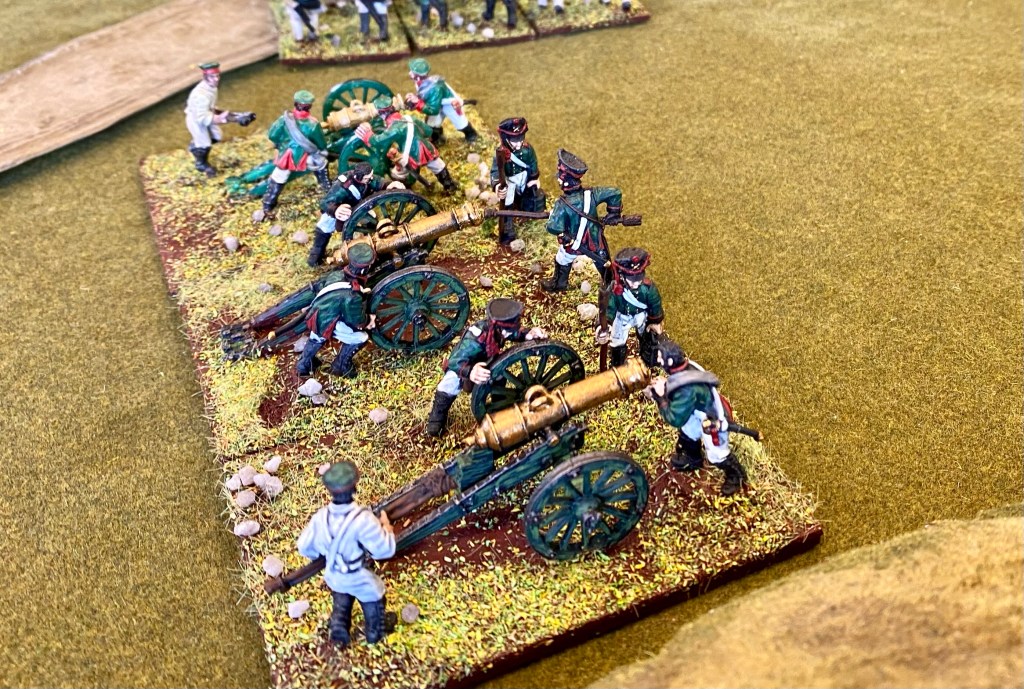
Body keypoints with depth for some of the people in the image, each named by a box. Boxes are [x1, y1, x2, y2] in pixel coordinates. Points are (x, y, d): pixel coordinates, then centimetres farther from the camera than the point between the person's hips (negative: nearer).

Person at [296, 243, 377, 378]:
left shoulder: (341, 276, -11)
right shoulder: (351, 296, -34)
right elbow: (358, 321, -18)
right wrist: (369, 319, 3)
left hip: (314, 316, 8)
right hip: (326, 324, -8)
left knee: (318, 336, 38)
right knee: (361, 338, 3)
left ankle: (304, 364, 57)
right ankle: (340, 366, 23)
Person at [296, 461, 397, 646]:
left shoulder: (321, 517, -23)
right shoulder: (363, 519, -39)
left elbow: (304, 548, -8)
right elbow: (385, 550, -29)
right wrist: (386, 526, -12)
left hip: (334, 576, 3)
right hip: (359, 578, -3)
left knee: (341, 603, 35)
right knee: (374, 602, 29)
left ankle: (338, 631, 52)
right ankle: (376, 632, 53)